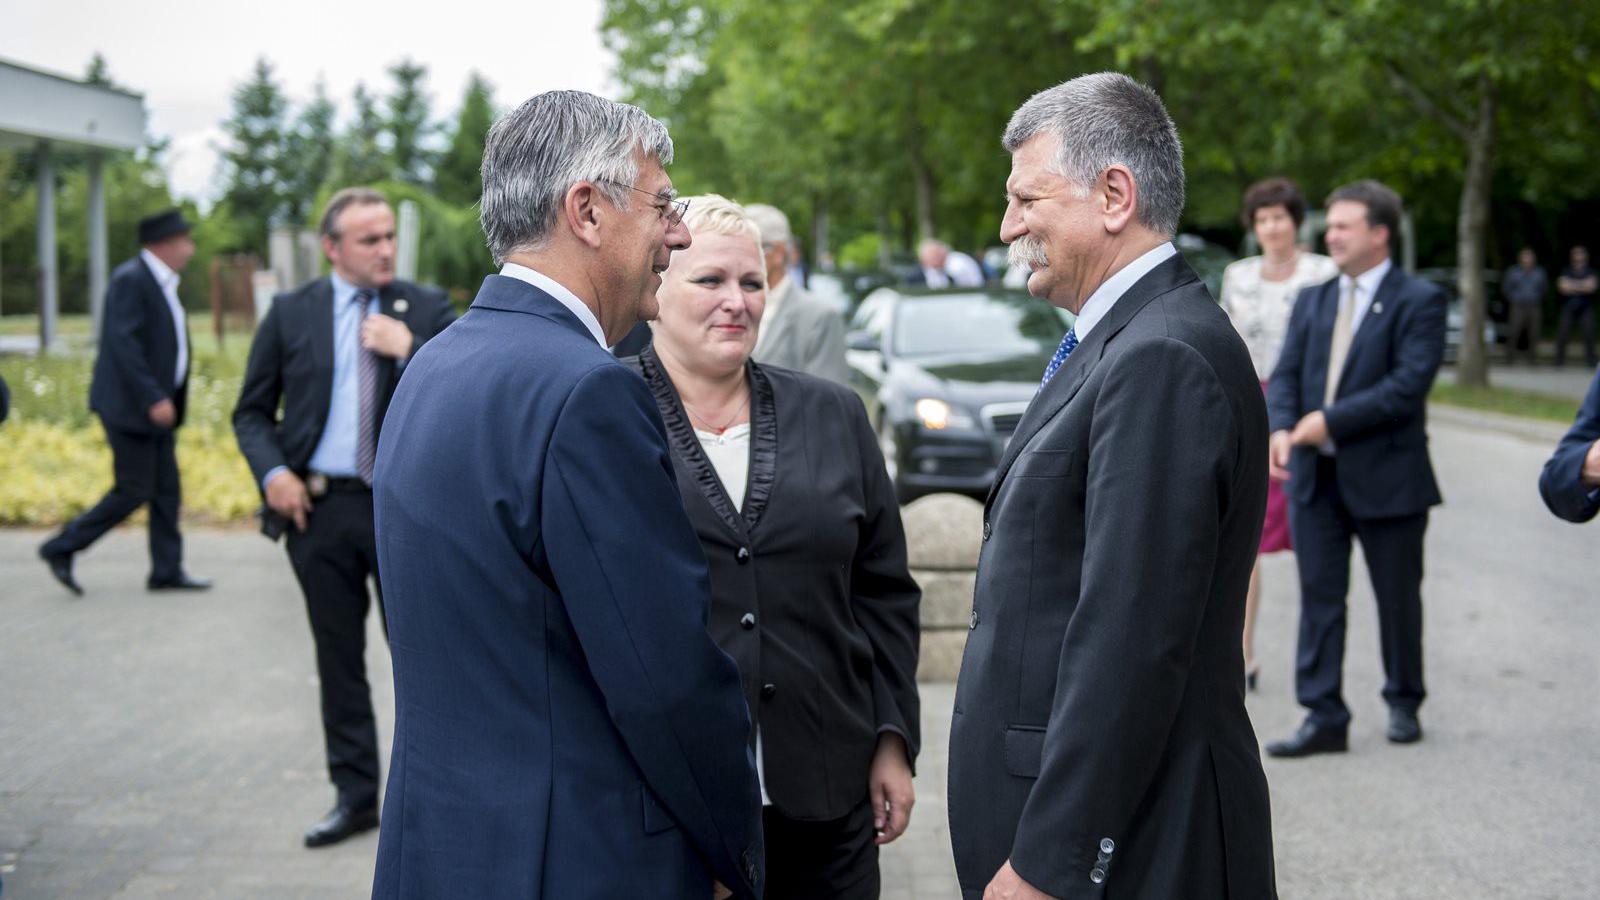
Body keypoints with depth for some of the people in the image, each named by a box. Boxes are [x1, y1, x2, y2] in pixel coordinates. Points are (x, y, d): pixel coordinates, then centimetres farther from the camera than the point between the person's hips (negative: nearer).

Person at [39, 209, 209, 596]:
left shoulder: (159, 282, 14)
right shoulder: (130, 279, -16)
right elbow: (122, 343, -24)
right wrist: (153, 398, -26)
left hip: (155, 404, 10)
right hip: (129, 405, -10)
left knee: (167, 490, 8)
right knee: (133, 491, -6)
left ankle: (167, 571, 13)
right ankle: (61, 549, 6)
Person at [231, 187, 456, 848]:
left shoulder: (427, 310, 3)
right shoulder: (291, 313, 5)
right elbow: (252, 412, 10)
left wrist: (409, 351, -16)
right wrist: (272, 474, -7)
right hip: (319, 507, 2)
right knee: (339, 657, 9)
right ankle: (354, 795, 19)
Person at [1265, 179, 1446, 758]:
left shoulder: (1418, 302, -6)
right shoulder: (1312, 302, 12)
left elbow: (1408, 385, -16)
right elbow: (1285, 375, 6)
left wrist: (1330, 420, -20)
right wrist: (1281, 428, -15)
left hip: (1387, 477, -4)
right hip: (1315, 476, 4)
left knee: (1398, 598, 10)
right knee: (1319, 598, 2)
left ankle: (1403, 704, 28)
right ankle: (1324, 719, 5)